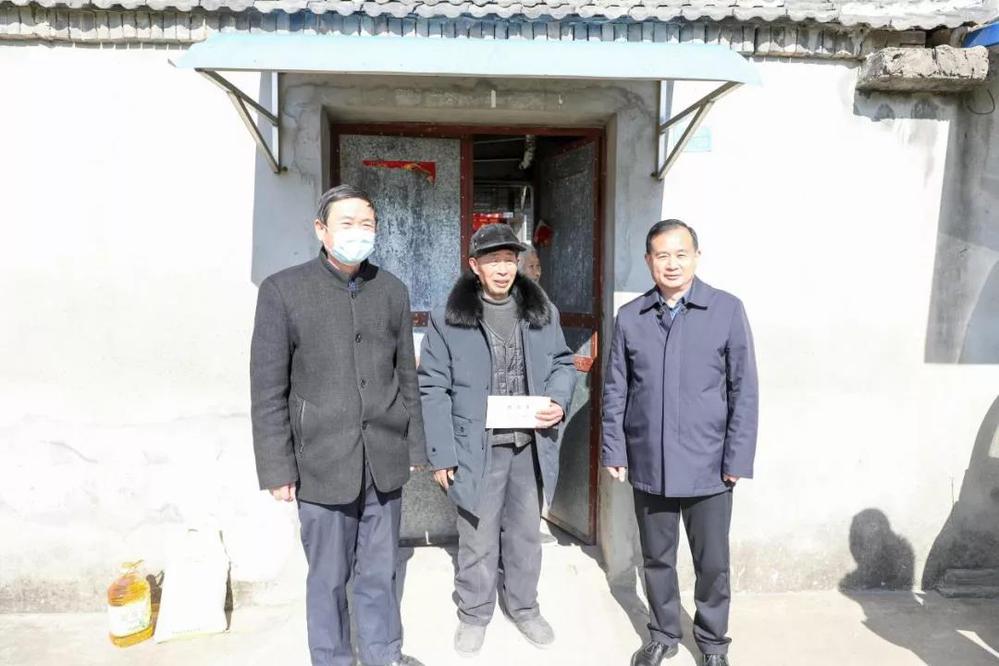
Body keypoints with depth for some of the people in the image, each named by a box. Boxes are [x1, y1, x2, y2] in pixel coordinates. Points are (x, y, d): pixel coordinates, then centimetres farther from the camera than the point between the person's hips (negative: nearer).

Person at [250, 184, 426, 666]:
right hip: (323, 462, -2)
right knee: (329, 577, 12)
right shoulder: (283, 290, -5)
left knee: (379, 571, 16)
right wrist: (277, 468, -6)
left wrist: (415, 447, 10)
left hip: (384, 461, 3)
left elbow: (407, 377, 9)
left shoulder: (393, 291, 5)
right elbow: (268, 389, -5)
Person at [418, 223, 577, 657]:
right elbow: (433, 388, -6)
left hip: (530, 446, 3)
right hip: (477, 448, -3)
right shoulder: (448, 318, -6)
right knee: (478, 539, 9)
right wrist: (441, 454, -10)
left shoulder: (542, 311, 5)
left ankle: (524, 607, 39)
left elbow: (562, 363, 14)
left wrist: (559, 400, -7)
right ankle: (473, 615, 32)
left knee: (526, 533, 18)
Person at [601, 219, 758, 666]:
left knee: (712, 562, 12)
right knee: (657, 558, 17)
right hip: (648, 465, 2)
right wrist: (614, 450, 1)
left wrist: (738, 458, -7)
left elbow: (744, 390, -5)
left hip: (707, 465, -2)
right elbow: (615, 391, 5)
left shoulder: (728, 310, -5)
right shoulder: (629, 317, 2)